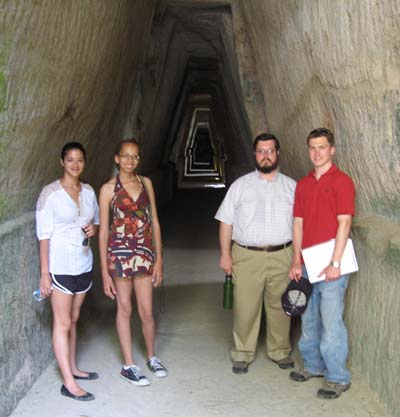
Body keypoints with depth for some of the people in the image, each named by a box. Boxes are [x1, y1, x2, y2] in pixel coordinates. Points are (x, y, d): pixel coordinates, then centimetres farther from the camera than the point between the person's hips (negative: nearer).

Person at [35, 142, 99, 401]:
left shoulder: (89, 191, 6)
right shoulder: (50, 193, -10)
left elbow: (97, 221, 19)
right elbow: (44, 235, -11)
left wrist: (95, 228, -6)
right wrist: (44, 273, -14)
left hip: (83, 263, 5)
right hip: (60, 265, -5)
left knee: (73, 319, 15)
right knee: (63, 323, -1)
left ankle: (73, 368, 28)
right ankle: (69, 383, 4)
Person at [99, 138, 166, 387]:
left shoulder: (146, 183, 5)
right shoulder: (109, 189, -5)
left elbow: (155, 221, 7)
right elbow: (103, 231, -5)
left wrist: (159, 259, 4)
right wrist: (105, 272, -7)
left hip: (145, 252, 3)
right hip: (119, 252, -3)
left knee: (147, 311, 8)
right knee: (125, 309, 8)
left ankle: (152, 357, 31)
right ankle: (129, 365, 21)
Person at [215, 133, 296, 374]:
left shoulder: (291, 186, 9)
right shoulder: (240, 185, 7)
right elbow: (226, 222, 5)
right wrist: (225, 254, -1)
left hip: (282, 257, 1)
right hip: (247, 256, -1)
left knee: (280, 307, 7)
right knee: (245, 307, 1)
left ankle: (281, 352, 24)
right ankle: (243, 354, 15)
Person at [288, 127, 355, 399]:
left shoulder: (342, 181, -6)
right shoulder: (303, 184, 13)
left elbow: (344, 223, -12)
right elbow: (298, 223, 11)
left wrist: (335, 263, -16)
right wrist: (296, 262, 6)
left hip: (331, 264, -6)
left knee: (331, 321, -4)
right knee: (309, 318, 15)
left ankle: (338, 378, 8)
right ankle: (313, 365, 31)